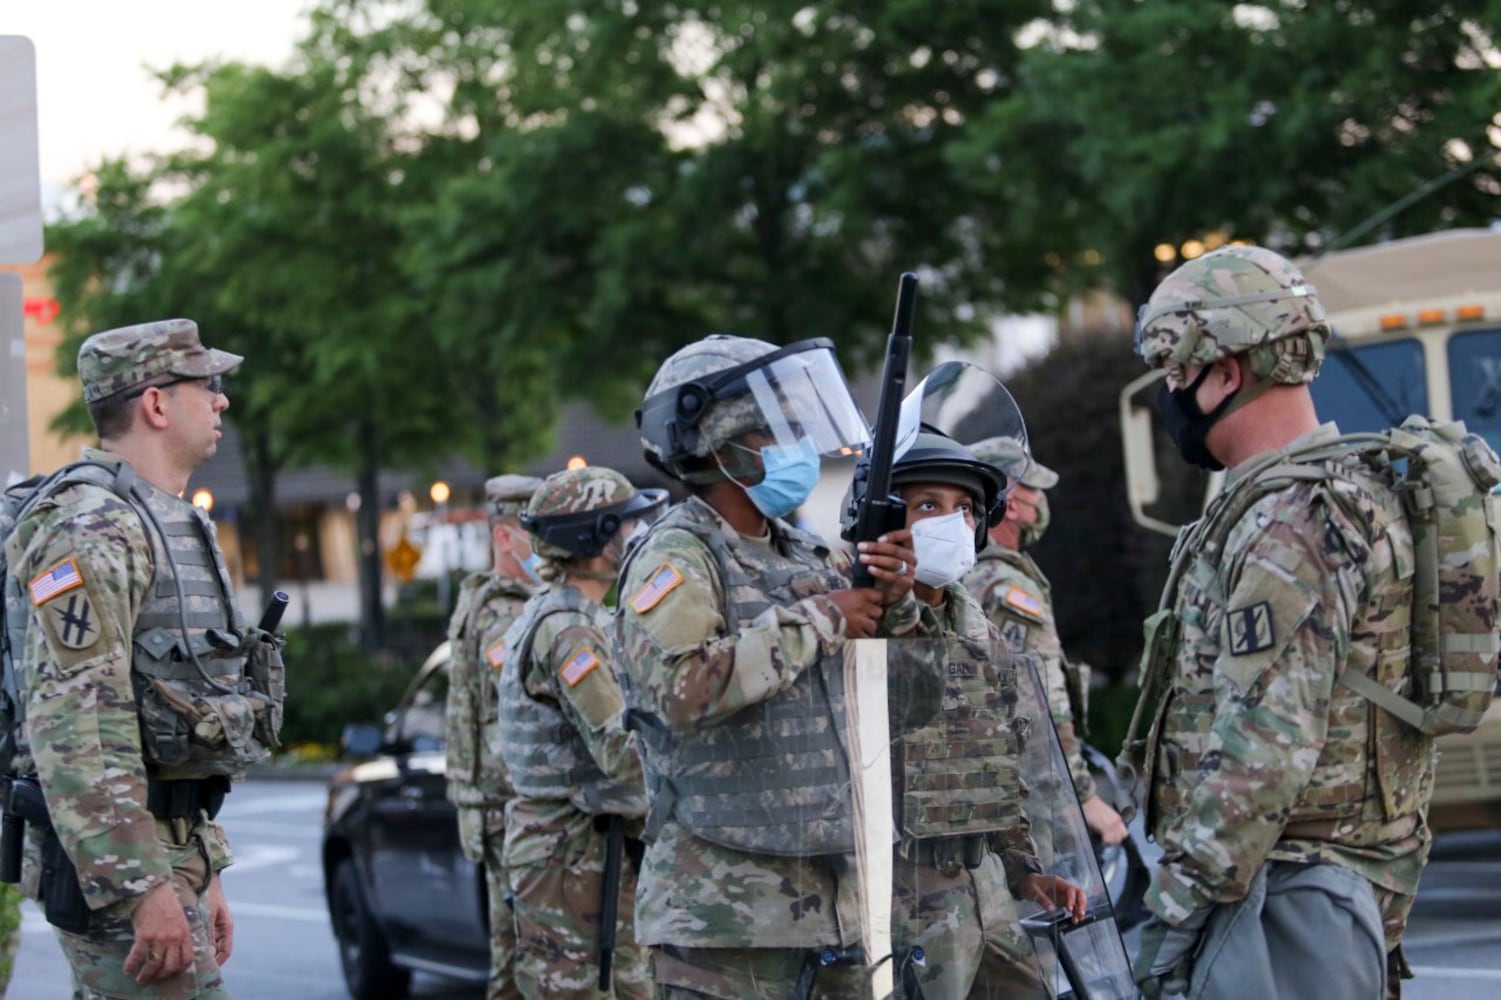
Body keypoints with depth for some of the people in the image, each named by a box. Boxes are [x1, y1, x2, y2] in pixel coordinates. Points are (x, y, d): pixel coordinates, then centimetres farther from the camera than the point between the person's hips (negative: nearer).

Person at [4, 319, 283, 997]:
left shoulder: (170, 526, 19)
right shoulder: (90, 528, -14)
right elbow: (72, 724, -23)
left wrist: (203, 873, 23)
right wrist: (141, 888, -26)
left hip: (171, 848, 10)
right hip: (120, 861, -10)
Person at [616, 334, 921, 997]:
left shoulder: (809, 558, 14)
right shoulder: (673, 559, -7)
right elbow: (683, 688, -24)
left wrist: (893, 604, 0)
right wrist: (816, 622, -17)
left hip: (833, 888, 7)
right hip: (726, 904, -7)